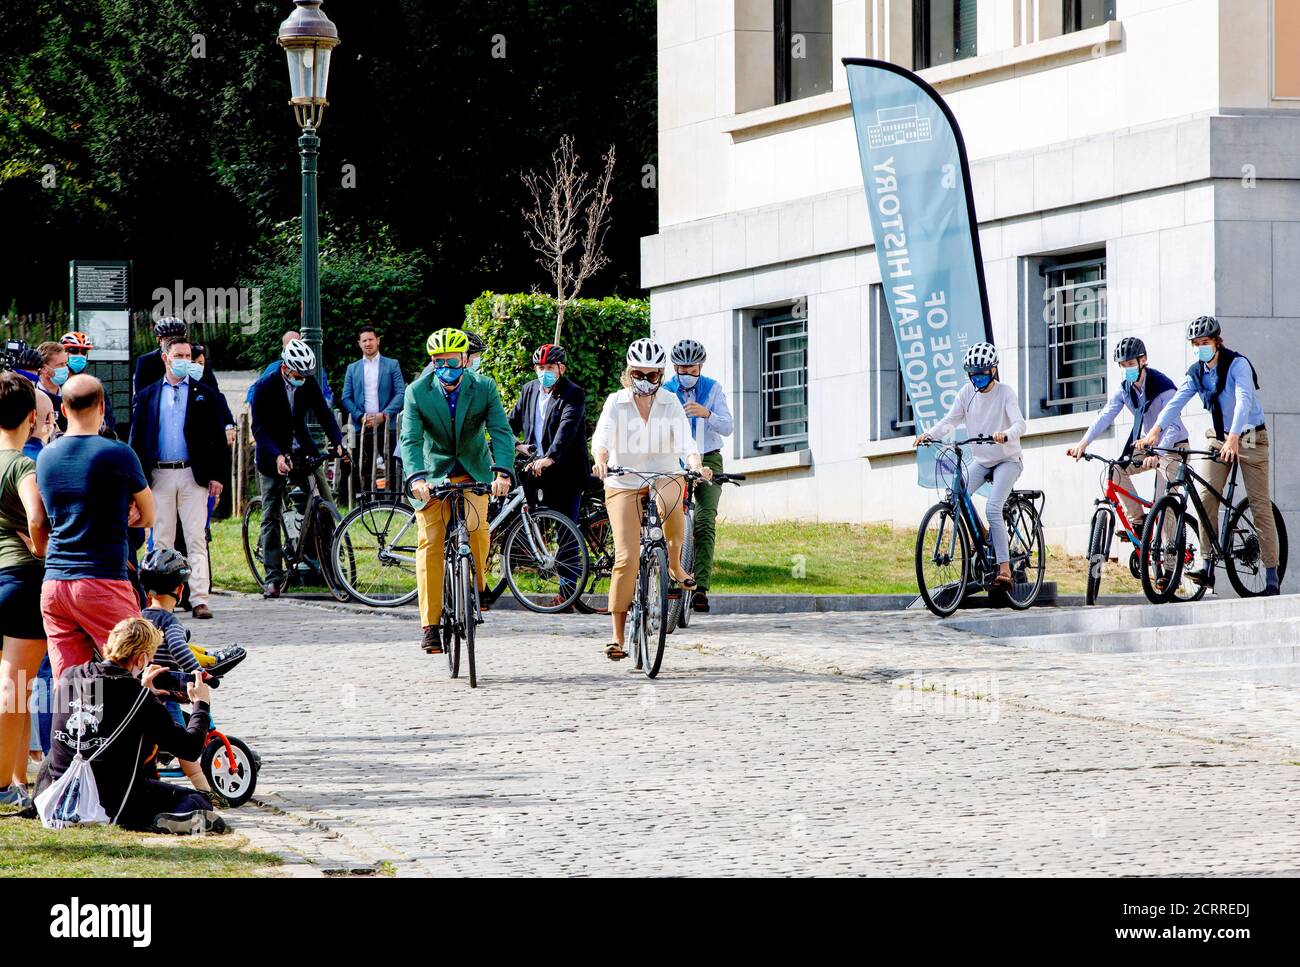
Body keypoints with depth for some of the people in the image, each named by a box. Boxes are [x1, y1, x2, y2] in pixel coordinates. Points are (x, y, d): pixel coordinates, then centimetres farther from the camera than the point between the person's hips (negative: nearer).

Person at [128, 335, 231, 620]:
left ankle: (199, 598, -7)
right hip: (159, 476, 1)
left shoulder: (205, 394, 8)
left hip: (194, 475, -1)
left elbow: (218, 437, 5)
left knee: (196, 539, -5)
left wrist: (217, 476, -3)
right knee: (162, 540, 4)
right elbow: (136, 439, 9)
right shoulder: (147, 396, 11)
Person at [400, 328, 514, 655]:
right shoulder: (417, 392, -12)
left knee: (476, 525, -26)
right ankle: (430, 625, -10)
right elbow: (410, 439, -21)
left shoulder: (483, 388, -11)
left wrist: (503, 473, -35)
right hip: (433, 474, 0)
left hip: (473, 471, 0)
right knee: (430, 543, -11)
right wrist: (416, 478, -39)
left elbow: (502, 432, -18)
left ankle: (476, 588, 0)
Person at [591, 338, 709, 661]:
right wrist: (600, 461, -40)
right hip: (624, 484, 0)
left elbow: (686, 442, -12)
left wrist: (697, 466, -33)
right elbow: (602, 437, -17)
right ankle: (618, 636, -4)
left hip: (664, 476, 0)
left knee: (670, 502, -38)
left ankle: (675, 564, -9)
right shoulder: (616, 403, -2)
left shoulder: (670, 404, 0)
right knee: (626, 558, -12)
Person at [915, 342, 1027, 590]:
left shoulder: (1005, 392, -15)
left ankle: (1004, 569, -23)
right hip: (981, 460, 5)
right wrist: (929, 434, -27)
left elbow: (1019, 424, -28)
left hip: (1007, 460, -5)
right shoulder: (967, 392, -3)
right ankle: (982, 538, 8)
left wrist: (1005, 435, -50)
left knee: (993, 509, -24)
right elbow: (950, 420, -8)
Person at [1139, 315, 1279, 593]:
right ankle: (1205, 564, -10)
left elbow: (1244, 400, -33)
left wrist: (1234, 437, -47)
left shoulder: (1237, 364, -18)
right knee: (1205, 497, -12)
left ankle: (1271, 573, -5)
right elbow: (1177, 401, -14)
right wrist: (1156, 429, -33)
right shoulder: (1196, 373, -1)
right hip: (1218, 438, 5)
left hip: (1249, 437, -5)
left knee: (1260, 505, -7)